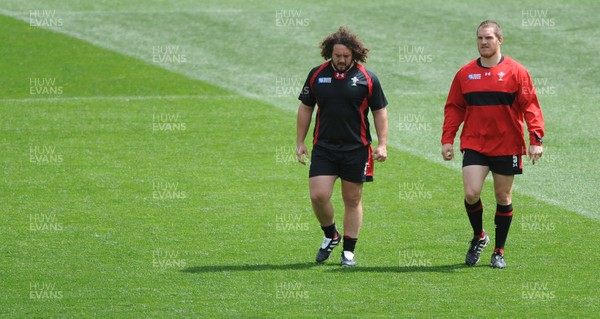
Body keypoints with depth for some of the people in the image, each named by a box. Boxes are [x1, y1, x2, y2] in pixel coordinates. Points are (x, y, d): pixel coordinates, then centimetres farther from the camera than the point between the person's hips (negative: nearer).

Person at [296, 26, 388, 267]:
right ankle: (330, 236, 17)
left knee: (352, 200, 5)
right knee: (318, 196, -10)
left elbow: (380, 112, 4)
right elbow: (305, 109, 11)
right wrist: (300, 143, 8)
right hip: (323, 147, 1)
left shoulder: (367, 78, -2)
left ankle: (348, 251, 14)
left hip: (356, 148, -1)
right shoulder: (317, 75, 3)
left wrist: (382, 145, -4)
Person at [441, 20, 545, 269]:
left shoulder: (516, 72, -3)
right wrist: (447, 139, 1)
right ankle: (478, 237, 15)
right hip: (474, 145, 1)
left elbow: (530, 106, -5)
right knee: (471, 194, -12)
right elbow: (454, 108, 10)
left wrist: (536, 139, -13)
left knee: (503, 198, 6)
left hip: (507, 146, -1)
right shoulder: (465, 73, 5)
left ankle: (499, 251, 20)